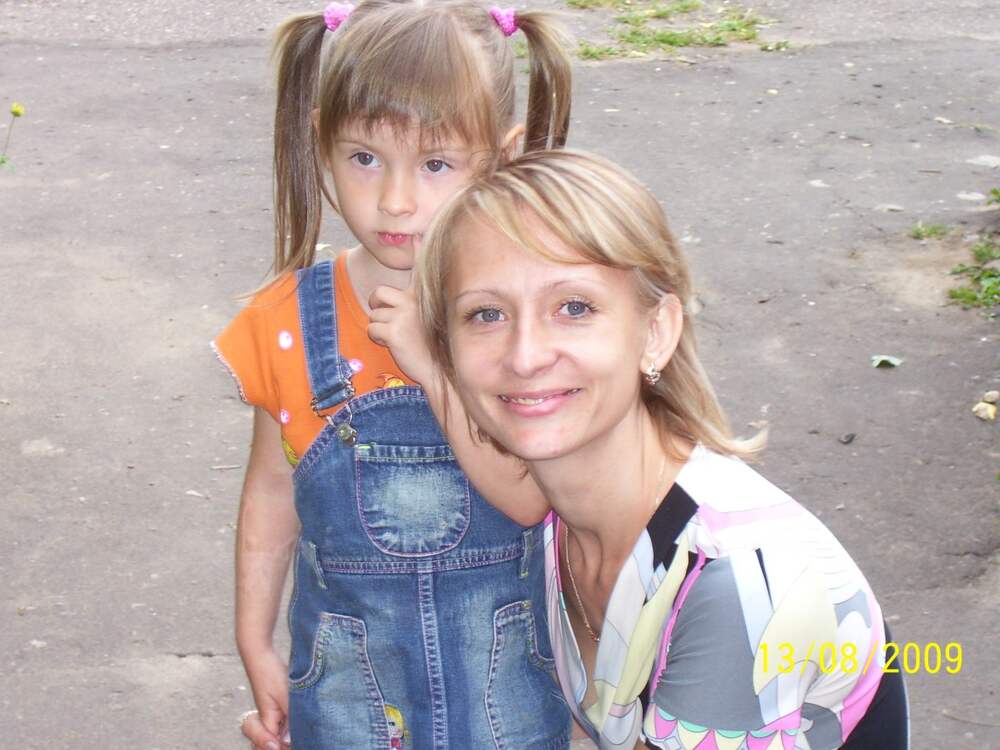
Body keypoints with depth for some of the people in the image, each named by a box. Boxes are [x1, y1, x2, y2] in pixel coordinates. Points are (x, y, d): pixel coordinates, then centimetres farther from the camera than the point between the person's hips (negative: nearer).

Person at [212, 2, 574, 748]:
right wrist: (256, 645, 8)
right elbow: (273, 491, 3)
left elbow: (530, 496, -19)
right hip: (349, 657, 1)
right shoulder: (286, 323, -9)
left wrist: (436, 368, -27)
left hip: (504, 653, -1)